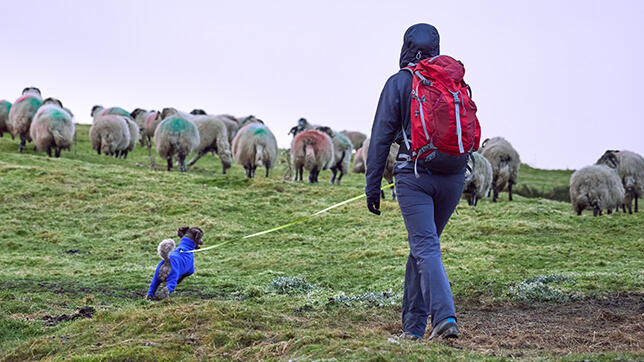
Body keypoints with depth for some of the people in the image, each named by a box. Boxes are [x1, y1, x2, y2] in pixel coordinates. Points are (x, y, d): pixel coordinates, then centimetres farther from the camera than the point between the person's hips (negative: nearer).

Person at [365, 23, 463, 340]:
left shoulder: (398, 83, -1)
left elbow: (381, 138, -3)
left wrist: (372, 187, 1)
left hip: (414, 175, -4)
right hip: (453, 177, 4)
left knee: (425, 248, -8)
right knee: (423, 245, 15)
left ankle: (445, 317, -26)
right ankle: (413, 324, 18)